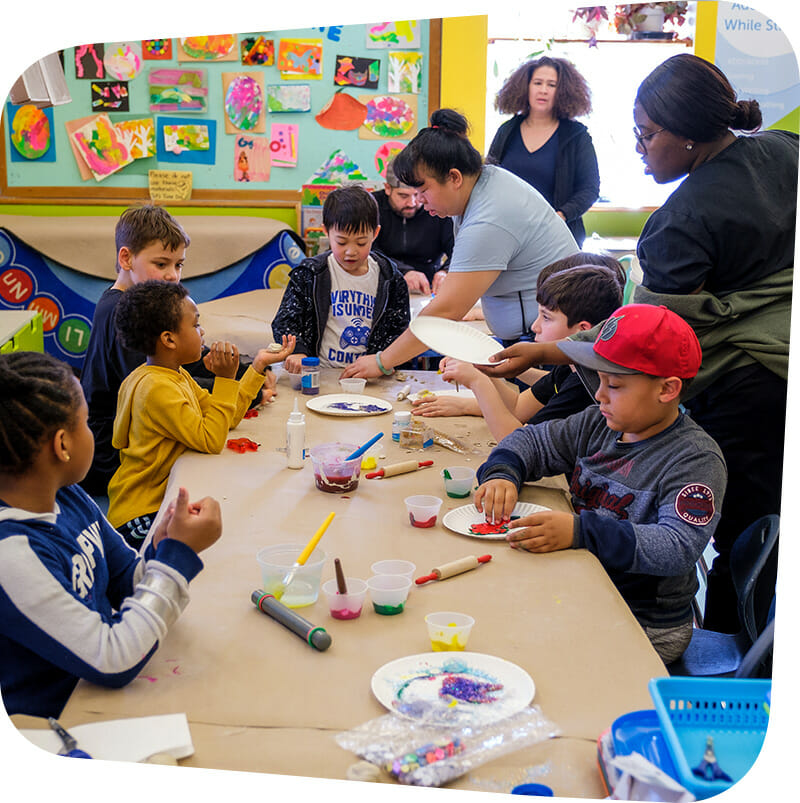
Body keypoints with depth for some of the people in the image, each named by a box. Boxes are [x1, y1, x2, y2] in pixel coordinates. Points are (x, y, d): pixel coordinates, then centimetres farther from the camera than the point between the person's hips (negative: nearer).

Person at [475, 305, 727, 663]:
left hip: (646, 630, -7)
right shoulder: (598, 425, 6)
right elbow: (531, 441, 19)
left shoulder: (696, 459, -15)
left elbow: (678, 548, -27)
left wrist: (580, 531, -36)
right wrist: (502, 474, -5)